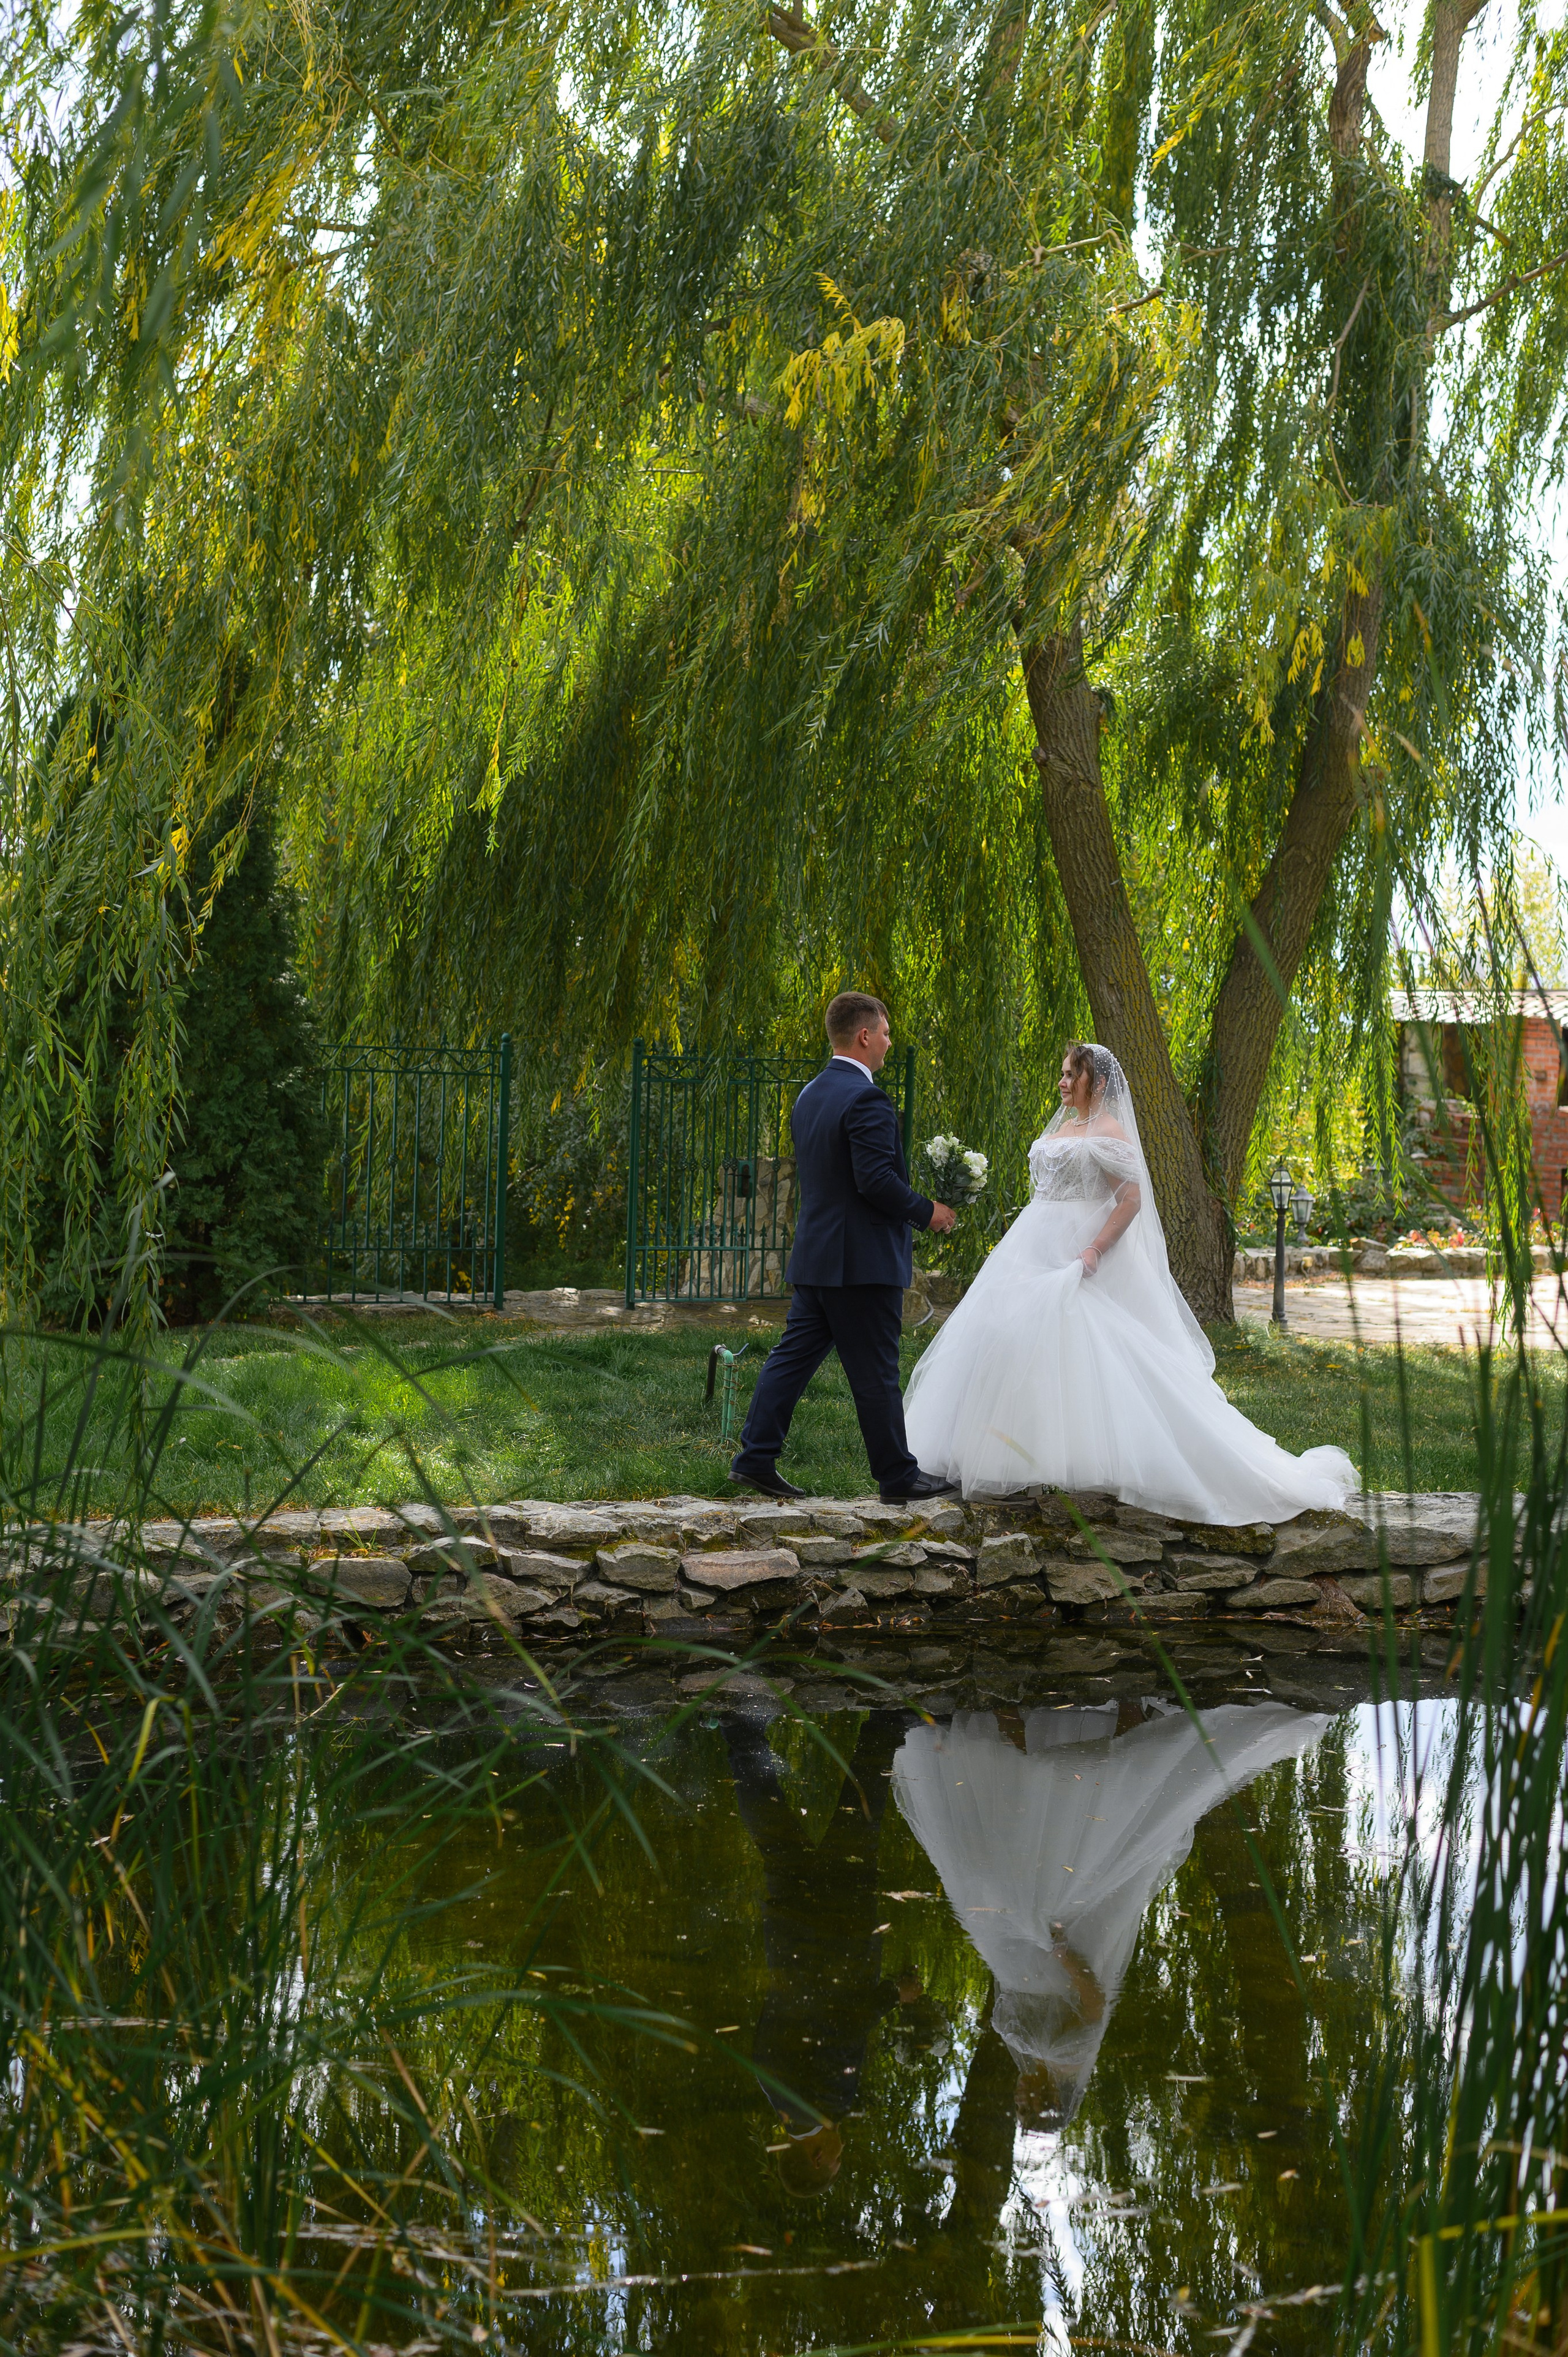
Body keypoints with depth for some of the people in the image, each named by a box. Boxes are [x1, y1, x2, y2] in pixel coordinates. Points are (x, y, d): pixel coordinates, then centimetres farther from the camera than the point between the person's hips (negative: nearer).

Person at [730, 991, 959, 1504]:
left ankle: (755, 1459, 9)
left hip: (814, 1257, 9)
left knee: (793, 1357, 10)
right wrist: (926, 1211, -8)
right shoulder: (865, 1099, -18)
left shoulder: (809, 1095, 12)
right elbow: (877, 1180, -24)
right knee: (876, 1375, 1)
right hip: (863, 1260, -8)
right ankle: (898, 1475, 11)